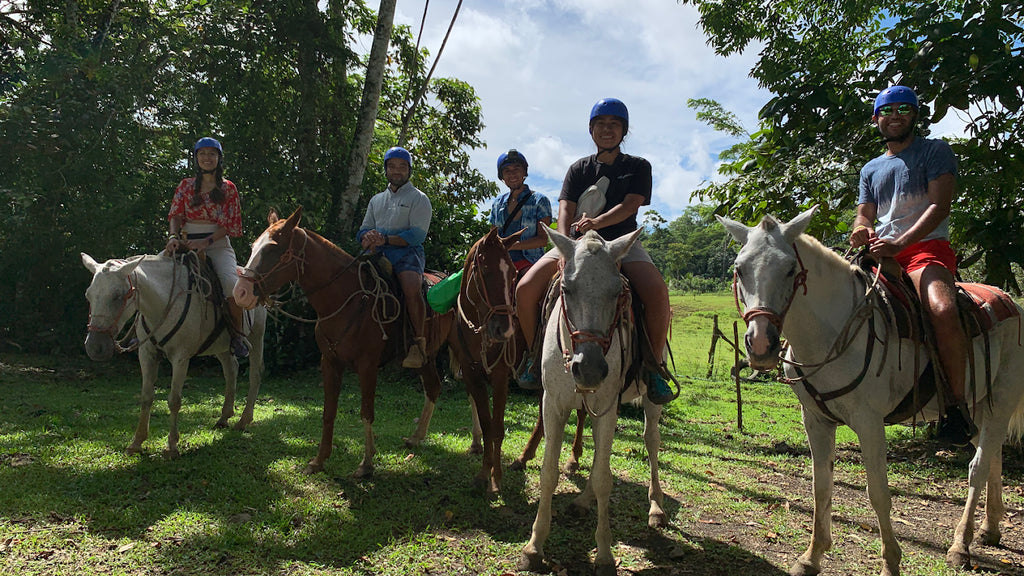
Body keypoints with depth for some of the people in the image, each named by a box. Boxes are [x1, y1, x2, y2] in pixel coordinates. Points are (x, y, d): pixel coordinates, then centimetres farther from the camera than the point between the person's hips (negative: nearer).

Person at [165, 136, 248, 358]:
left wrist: (206, 241, -15)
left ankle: (237, 334, -14)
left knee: (231, 282, -31)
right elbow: (175, 215, 7)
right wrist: (173, 236, -13)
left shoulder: (228, 188, 7)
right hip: (187, 244, 3)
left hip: (218, 244, -3)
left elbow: (230, 225, 0)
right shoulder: (186, 186, 15)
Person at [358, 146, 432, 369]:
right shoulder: (376, 200, 26)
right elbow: (363, 231, 22)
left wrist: (385, 239, -18)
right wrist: (369, 237, -5)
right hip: (378, 253, 6)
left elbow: (417, 235, -6)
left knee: (412, 289, -34)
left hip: (407, 252, -5)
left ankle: (418, 343, -23)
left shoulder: (419, 198, 8)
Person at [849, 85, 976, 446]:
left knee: (943, 310, -34)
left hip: (926, 247, -6)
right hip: (881, 254, 6)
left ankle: (957, 405, -18)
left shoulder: (935, 151, 7)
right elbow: (864, 215, 15)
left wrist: (899, 243, -22)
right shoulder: (871, 169, 23)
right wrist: (861, 231, -13)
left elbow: (940, 205, -7)